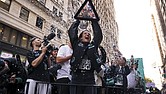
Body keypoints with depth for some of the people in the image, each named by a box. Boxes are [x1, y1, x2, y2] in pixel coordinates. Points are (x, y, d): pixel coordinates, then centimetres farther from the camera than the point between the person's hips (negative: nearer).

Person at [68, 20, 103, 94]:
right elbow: (71, 31, 6)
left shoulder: (93, 46, 14)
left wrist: (94, 21, 21)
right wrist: (78, 20, 18)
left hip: (90, 78, 2)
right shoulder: (76, 44, 9)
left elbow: (98, 33, 14)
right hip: (77, 77, -1)